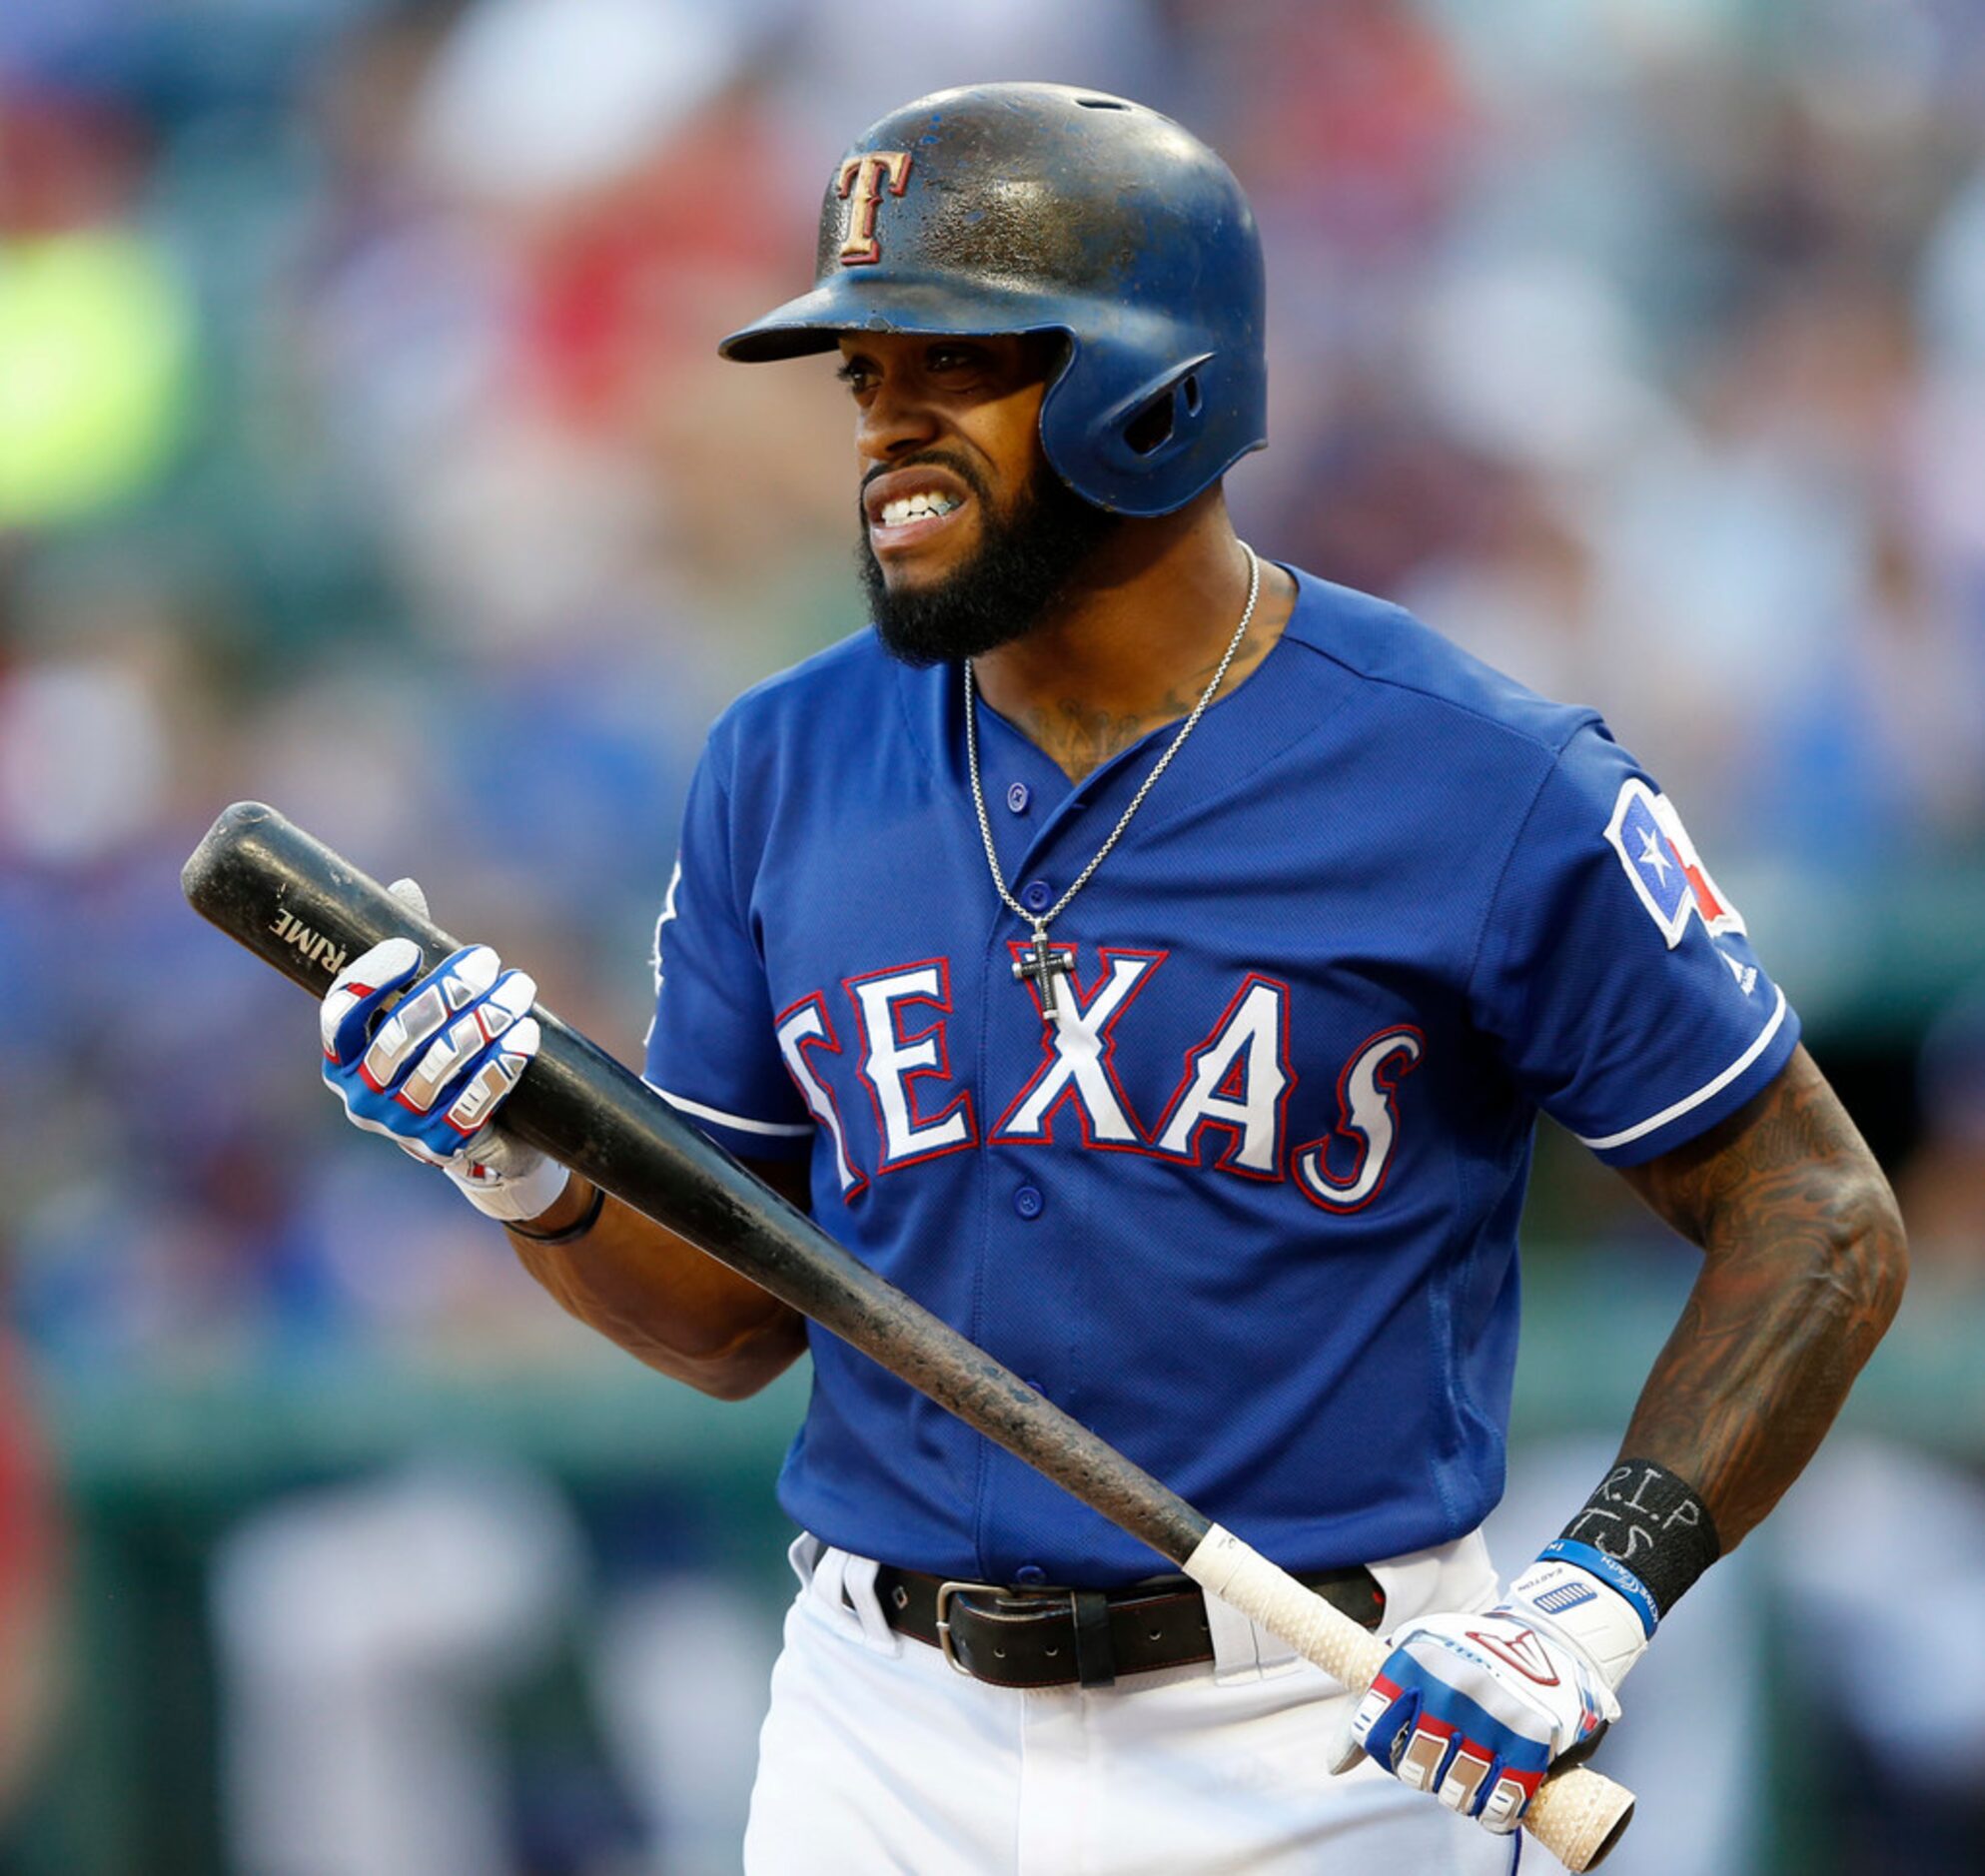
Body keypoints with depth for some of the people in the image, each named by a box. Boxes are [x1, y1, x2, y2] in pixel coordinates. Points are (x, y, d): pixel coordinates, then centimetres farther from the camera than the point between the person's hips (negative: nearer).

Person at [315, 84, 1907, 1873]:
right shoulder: (784, 770, 5)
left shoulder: (1486, 788, -9)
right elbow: (737, 1320, 11)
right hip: (887, 1722, 4)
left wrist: (1606, 1587, -16)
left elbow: (1818, 1217, -4)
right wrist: (540, 1184, -9)